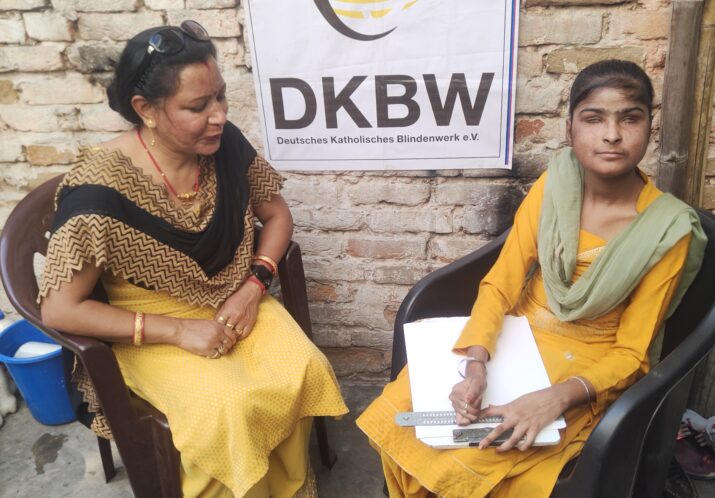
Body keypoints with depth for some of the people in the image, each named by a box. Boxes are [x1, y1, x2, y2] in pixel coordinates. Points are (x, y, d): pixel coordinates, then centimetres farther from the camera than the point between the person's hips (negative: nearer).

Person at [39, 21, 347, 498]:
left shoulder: (226, 144, -11)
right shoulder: (101, 187, -25)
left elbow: (277, 214, 3)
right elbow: (60, 309, -20)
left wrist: (252, 288, -13)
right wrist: (179, 330, -24)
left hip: (233, 301, 4)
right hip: (153, 328, -4)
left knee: (306, 373, -18)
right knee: (230, 406, -28)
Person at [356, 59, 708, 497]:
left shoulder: (667, 229, -16)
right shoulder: (553, 187, -7)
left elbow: (630, 353, -12)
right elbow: (500, 284, -8)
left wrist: (557, 398, -29)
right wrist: (476, 364, -25)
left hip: (587, 367, -3)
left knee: (469, 460, -23)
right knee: (397, 416, -11)